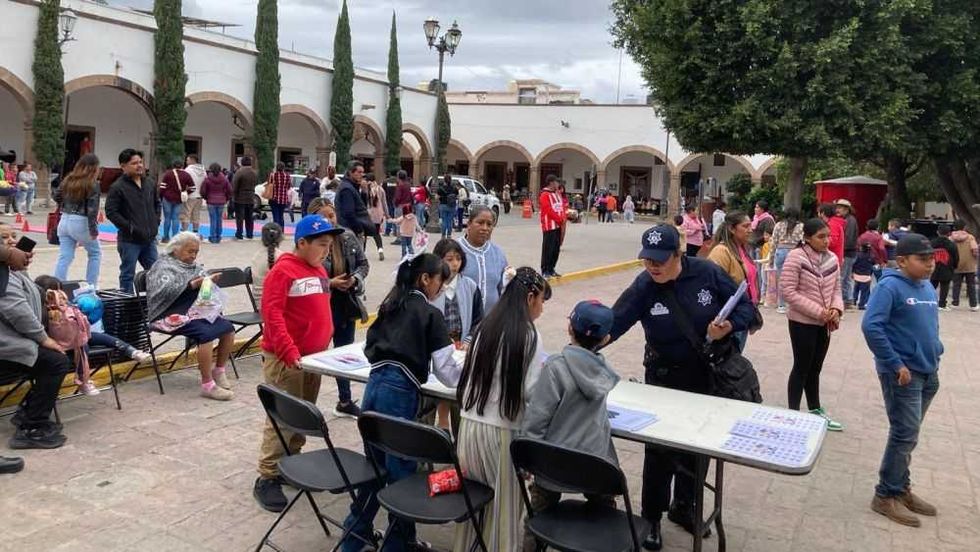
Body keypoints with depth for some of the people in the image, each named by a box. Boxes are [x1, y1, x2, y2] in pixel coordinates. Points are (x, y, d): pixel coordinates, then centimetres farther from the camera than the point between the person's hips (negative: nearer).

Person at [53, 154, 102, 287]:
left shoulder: (68, 180, 6)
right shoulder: (92, 184, -13)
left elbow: (56, 197, 16)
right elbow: (92, 209, -17)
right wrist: (93, 229, -14)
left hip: (65, 220, 5)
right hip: (81, 223, -5)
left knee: (64, 257, 9)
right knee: (95, 253, 14)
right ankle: (91, 287, 14)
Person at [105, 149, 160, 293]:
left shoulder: (150, 183, 9)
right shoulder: (117, 187, -10)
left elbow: (157, 203, 23)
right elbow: (111, 212, -13)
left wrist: (156, 222, 10)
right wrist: (129, 227, -16)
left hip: (150, 238, 6)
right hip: (129, 240, -6)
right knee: (128, 275, 4)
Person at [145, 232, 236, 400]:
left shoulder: (194, 266, 19)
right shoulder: (163, 266, -1)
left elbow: (205, 289, 19)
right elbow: (164, 291, -18)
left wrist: (210, 280, -4)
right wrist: (191, 285, -27)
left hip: (197, 311, 7)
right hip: (174, 315, -7)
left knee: (228, 329, -9)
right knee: (206, 334, -30)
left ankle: (219, 371, 11)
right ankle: (207, 385, -25)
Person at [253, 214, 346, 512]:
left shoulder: (320, 271, 11)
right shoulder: (283, 271, -14)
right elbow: (272, 314, -21)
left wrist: (326, 344, 15)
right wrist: (290, 353, -27)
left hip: (314, 357, 8)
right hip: (285, 360, -8)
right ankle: (267, 478, 5)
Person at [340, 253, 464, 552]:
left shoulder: (390, 305, 17)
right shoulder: (430, 314, -2)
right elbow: (446, 373, -3)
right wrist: (469, 370, 14)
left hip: (374, 386, 7)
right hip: (400, 393, -7)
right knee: (401, 469, 7)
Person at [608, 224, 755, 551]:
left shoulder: (706, 273, -14)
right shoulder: (642, 288, -16)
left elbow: (745, 306, -5)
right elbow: (614, 322, -24)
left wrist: (729, 327, -24)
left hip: (709, 375, 2)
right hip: (665, 377, -2)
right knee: (660, 447, -1)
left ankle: (684, 507, 38)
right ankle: (652, 517, 19)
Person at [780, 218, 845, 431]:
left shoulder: (832, 259, 4)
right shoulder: (796, 257, -15)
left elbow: (836, 289, 11)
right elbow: (788, 291, -19)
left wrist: (836, 309, -10)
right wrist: (818, 311, -20)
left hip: (824, 324, 6)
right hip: (802, 322, -6)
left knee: (815, 368, 18)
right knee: (802, 368, 3)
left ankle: (815, 410, 32)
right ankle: (793, 413, 15)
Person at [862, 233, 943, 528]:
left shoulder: (928, 288, 8)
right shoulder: (890, 286, -15)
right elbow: (871, 327, -23)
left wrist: (935, 358, 11)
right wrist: (896, 364, -20)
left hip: (927, 374, 7)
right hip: (902, 374, -7)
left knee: (908, 434, 16)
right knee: (905, 435, -3)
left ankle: (901, 487, 29)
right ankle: (886, 495, 10)